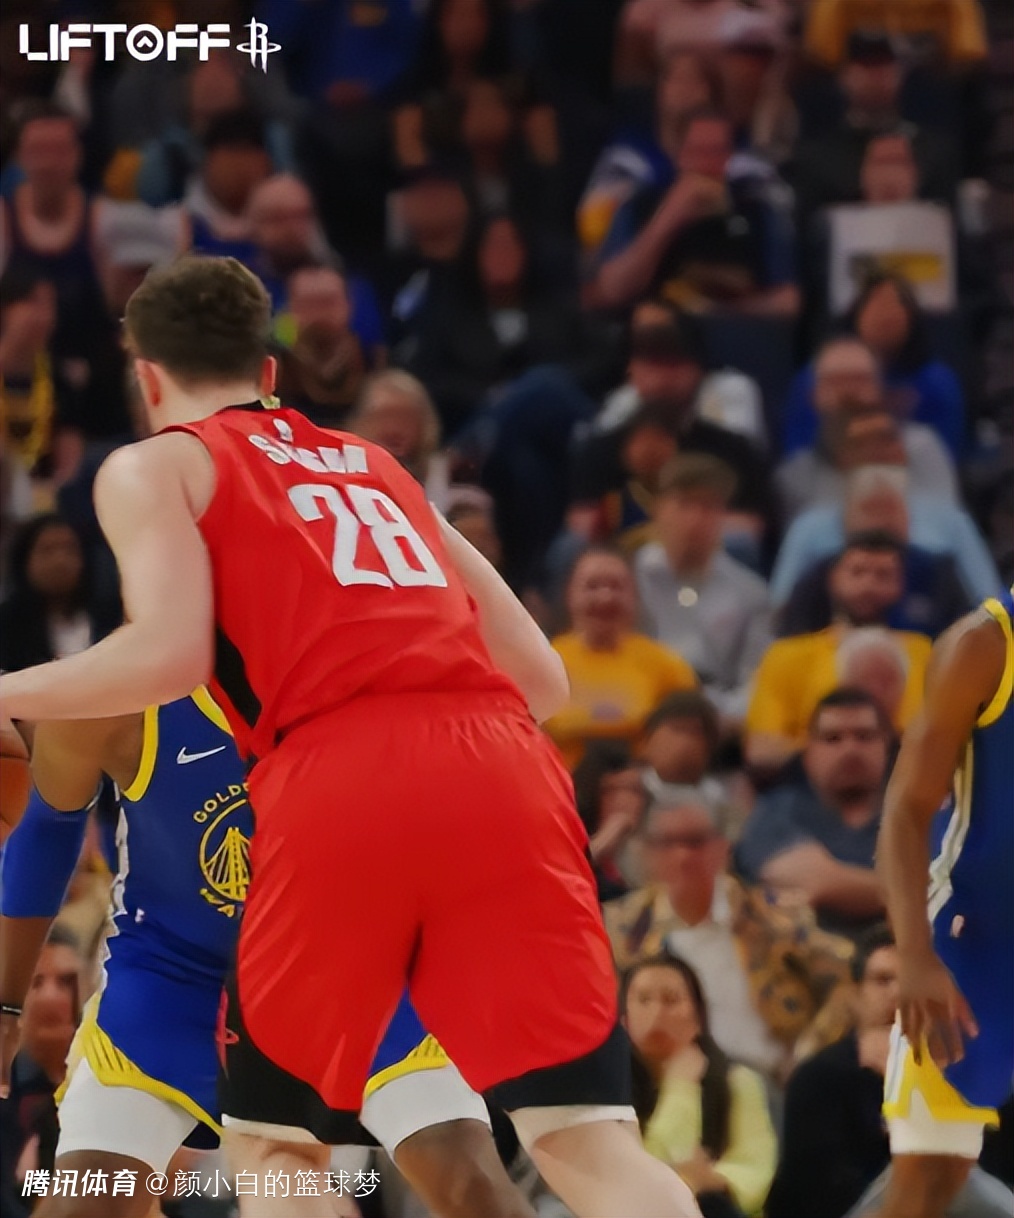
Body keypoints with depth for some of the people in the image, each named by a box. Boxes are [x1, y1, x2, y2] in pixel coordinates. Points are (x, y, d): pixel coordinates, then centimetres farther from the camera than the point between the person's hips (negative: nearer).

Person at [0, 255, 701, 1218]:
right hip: (504, 768, 4)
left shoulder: (155, 467, 17)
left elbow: (170, 653, -2)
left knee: (272, 1139, 15)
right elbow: (542, 681, 29)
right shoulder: (380, 470, 33)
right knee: (588, 1141, -3)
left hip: (340, 786, -4)